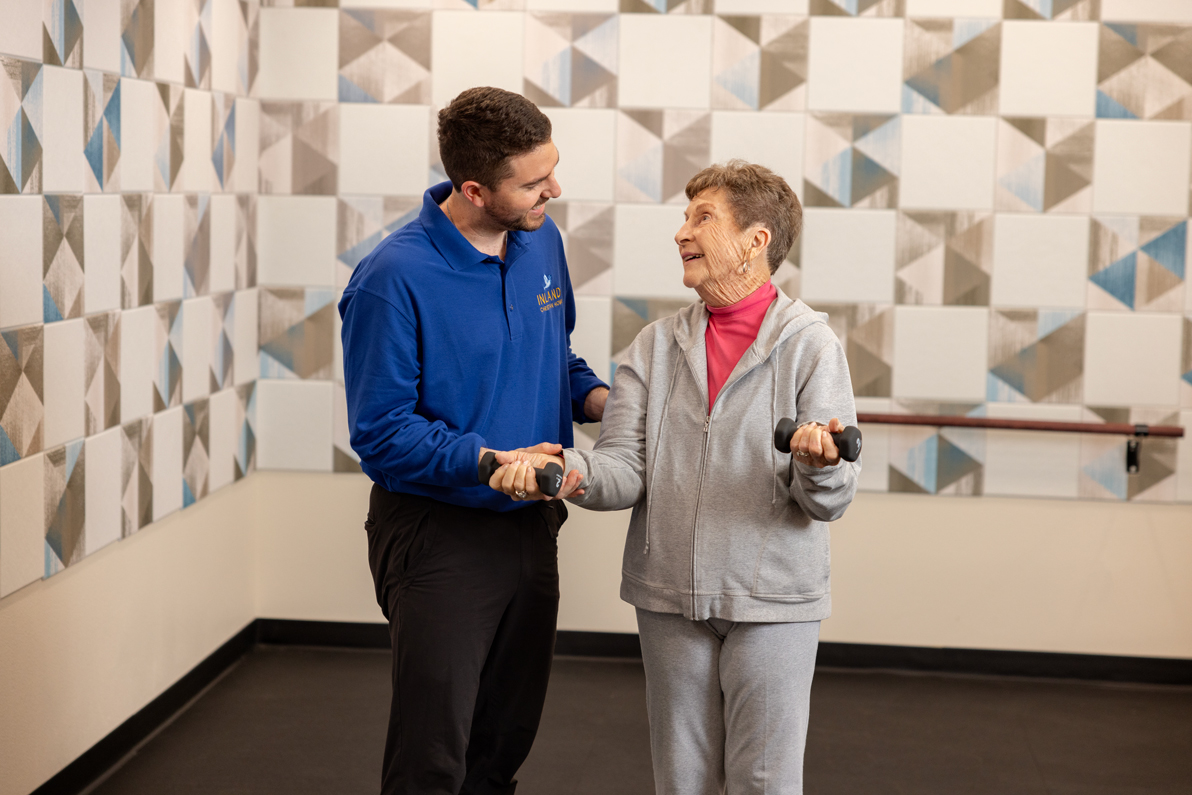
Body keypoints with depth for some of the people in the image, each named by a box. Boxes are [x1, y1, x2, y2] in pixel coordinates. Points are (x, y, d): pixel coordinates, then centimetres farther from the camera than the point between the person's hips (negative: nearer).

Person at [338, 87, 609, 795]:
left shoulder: (542, 242, 3)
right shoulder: (395, 277, -19)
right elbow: (381, 432, -17)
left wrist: (593, 396, -2)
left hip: (531, 523, 7)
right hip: (439, 535, -6)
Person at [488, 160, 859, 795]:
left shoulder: (811, 347, -6)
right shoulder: (654, 347, 7)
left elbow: (832, 500, -9)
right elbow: (626, 470, -2)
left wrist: (818, 464, -32)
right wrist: (571, 471, -23)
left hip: (771, 599, -4)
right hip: (670, 598, 4)